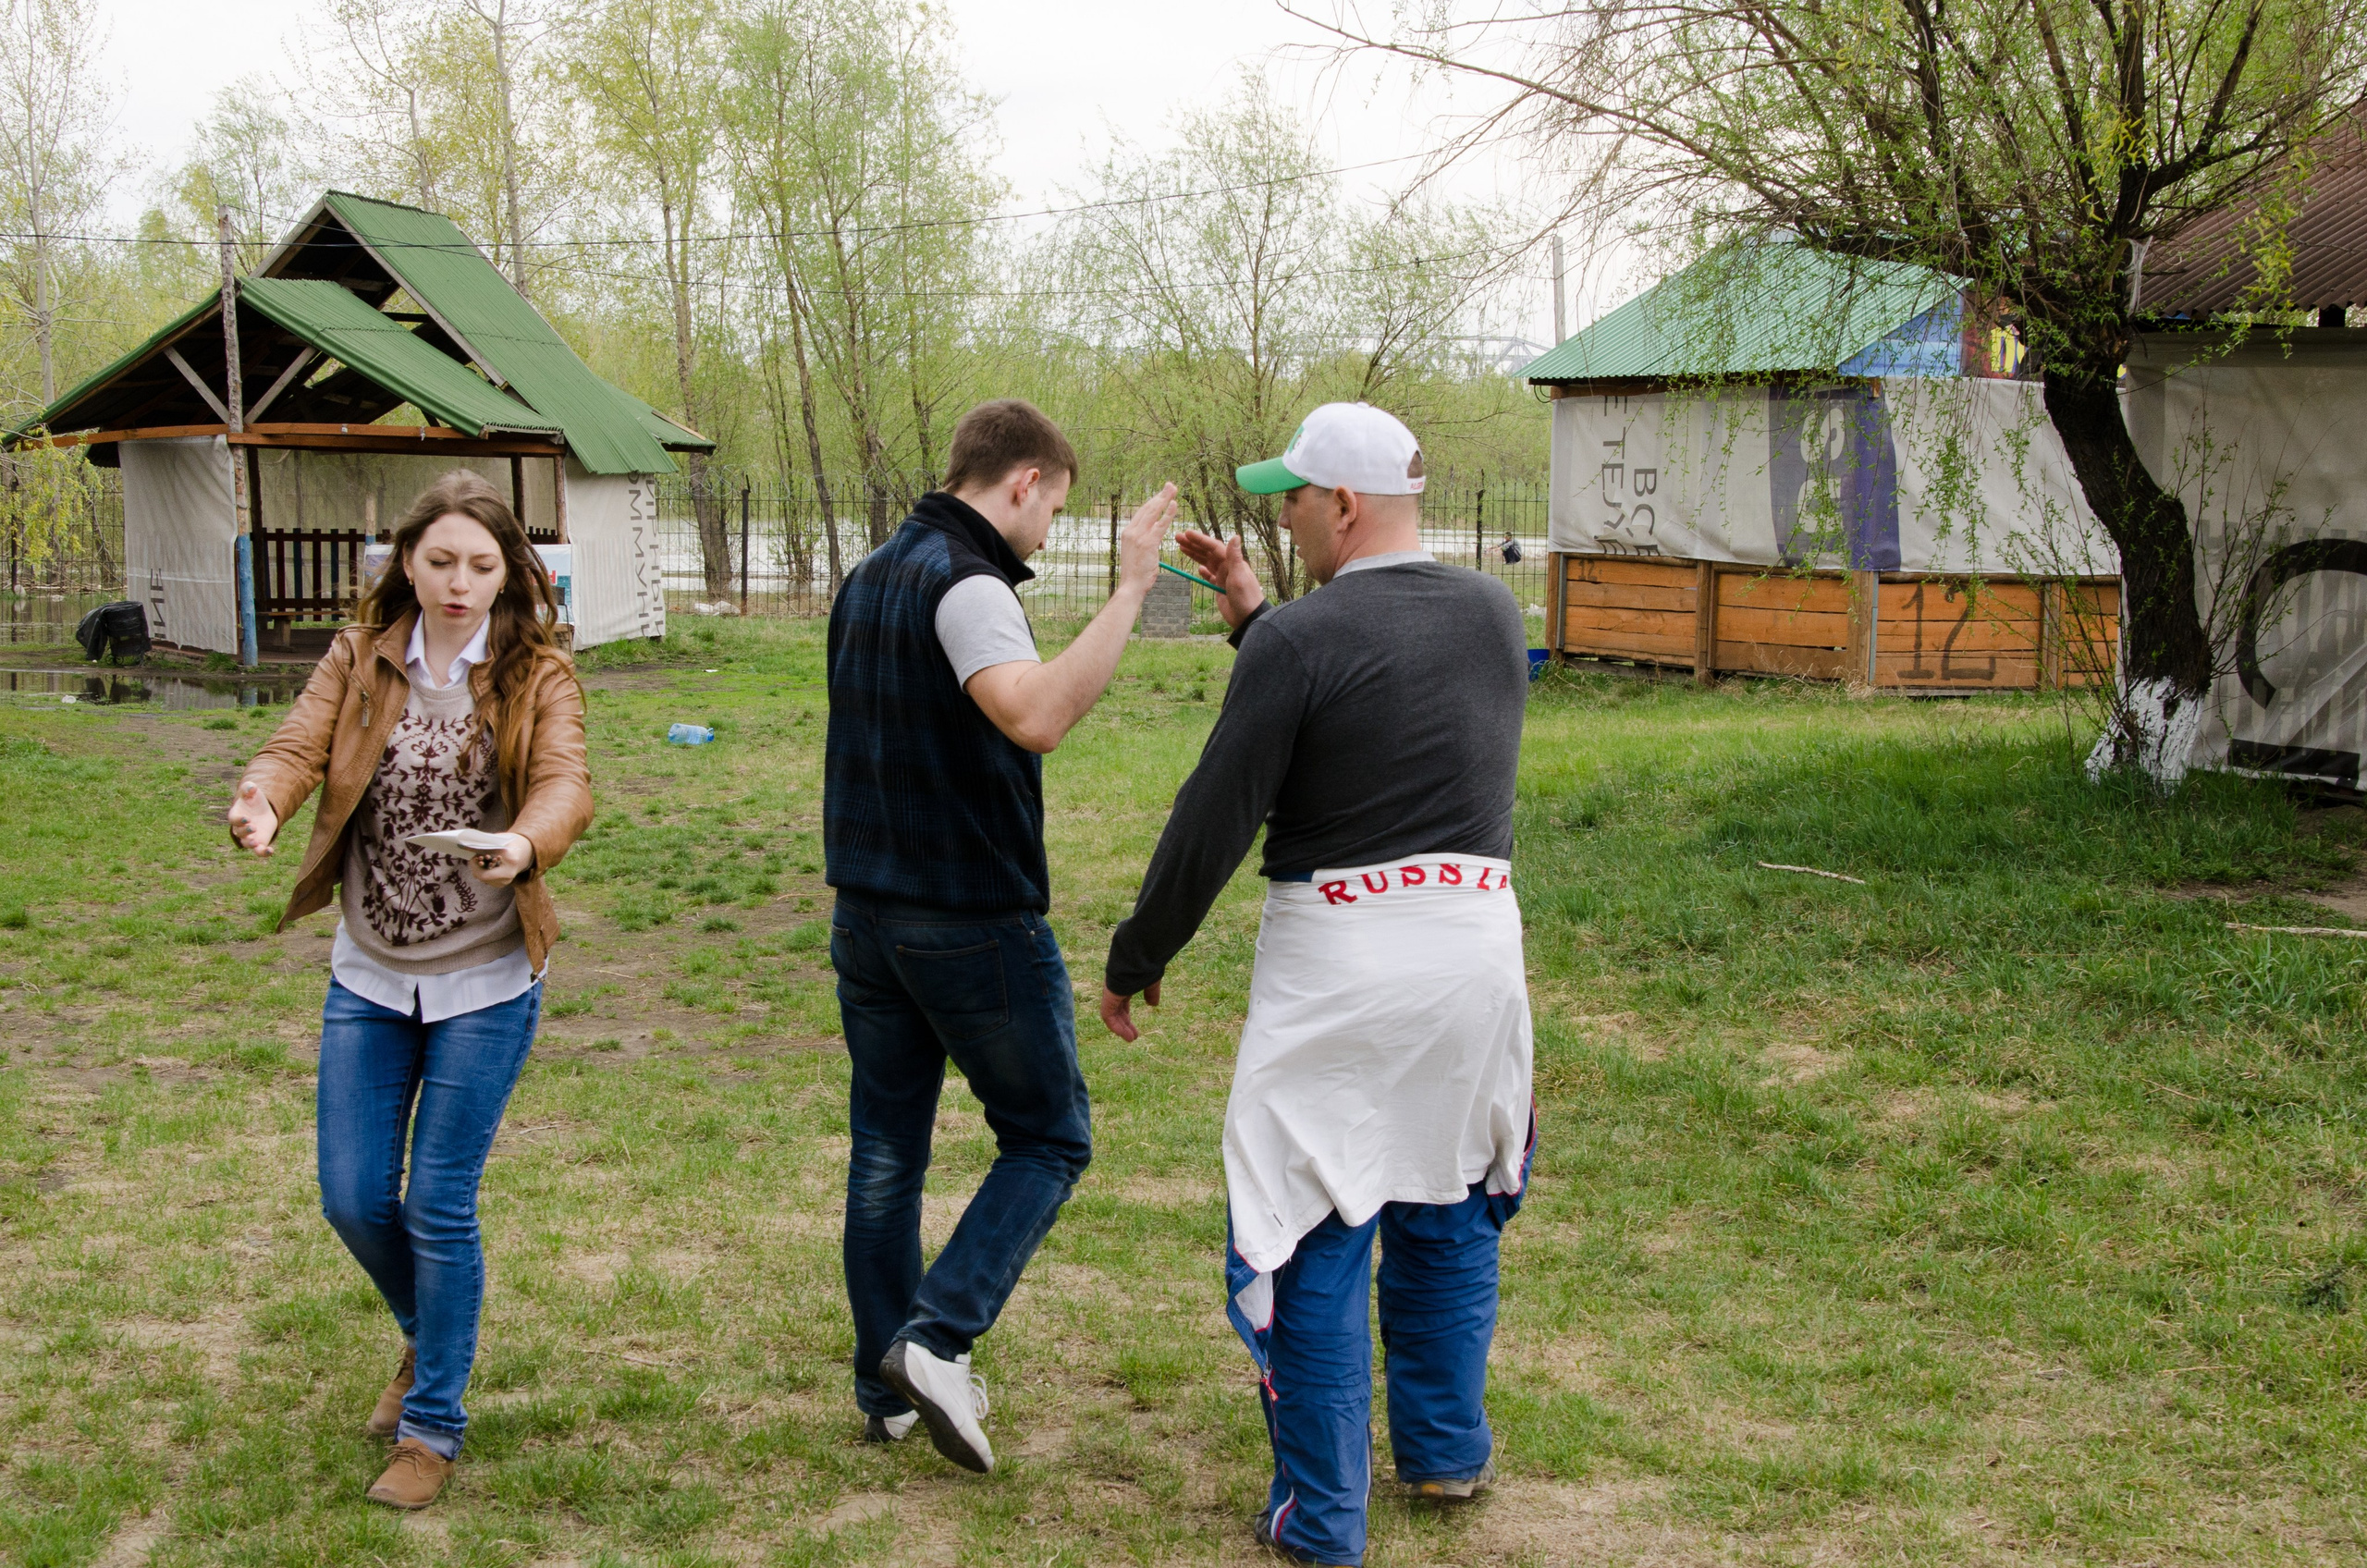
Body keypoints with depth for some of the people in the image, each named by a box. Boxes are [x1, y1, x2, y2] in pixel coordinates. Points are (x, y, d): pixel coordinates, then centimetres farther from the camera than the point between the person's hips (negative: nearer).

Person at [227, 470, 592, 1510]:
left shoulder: (538, 675, -7)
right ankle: (427, 1335, 39)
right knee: (353, 1199, 7)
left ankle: (432, 1426, 19)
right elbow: (298, 745, -11)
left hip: (484, 982, -3)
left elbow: (567, 785, -22)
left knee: (439, 1208, 0)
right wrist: (259, 801, -34)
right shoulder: (361, 659, 1)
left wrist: (525, 844, -45)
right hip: (369, 974, 3)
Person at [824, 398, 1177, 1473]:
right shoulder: (965, 583, -18)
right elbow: (1038, 716, -36)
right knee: (1048, 1139, 6)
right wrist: (1128, 590, -33)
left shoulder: (871, 578, 11)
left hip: (866, 912, 8)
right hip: (972, 920, -8)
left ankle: (887, 1387, 21)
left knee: (886, 1147, 14)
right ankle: (937, 1340, -7)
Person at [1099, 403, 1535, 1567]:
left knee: (1315, 1232, 5)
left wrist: (1134, 959, 1)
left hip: (1340, 953, -6)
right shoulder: (1494, 614, 6)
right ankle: (1447, 1450, 36)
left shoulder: (1301, 640, -14)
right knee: (1447, 1203, 22)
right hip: (1477, 938, 7)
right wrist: (1254, 617, 19)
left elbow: (1213, 823, -11)